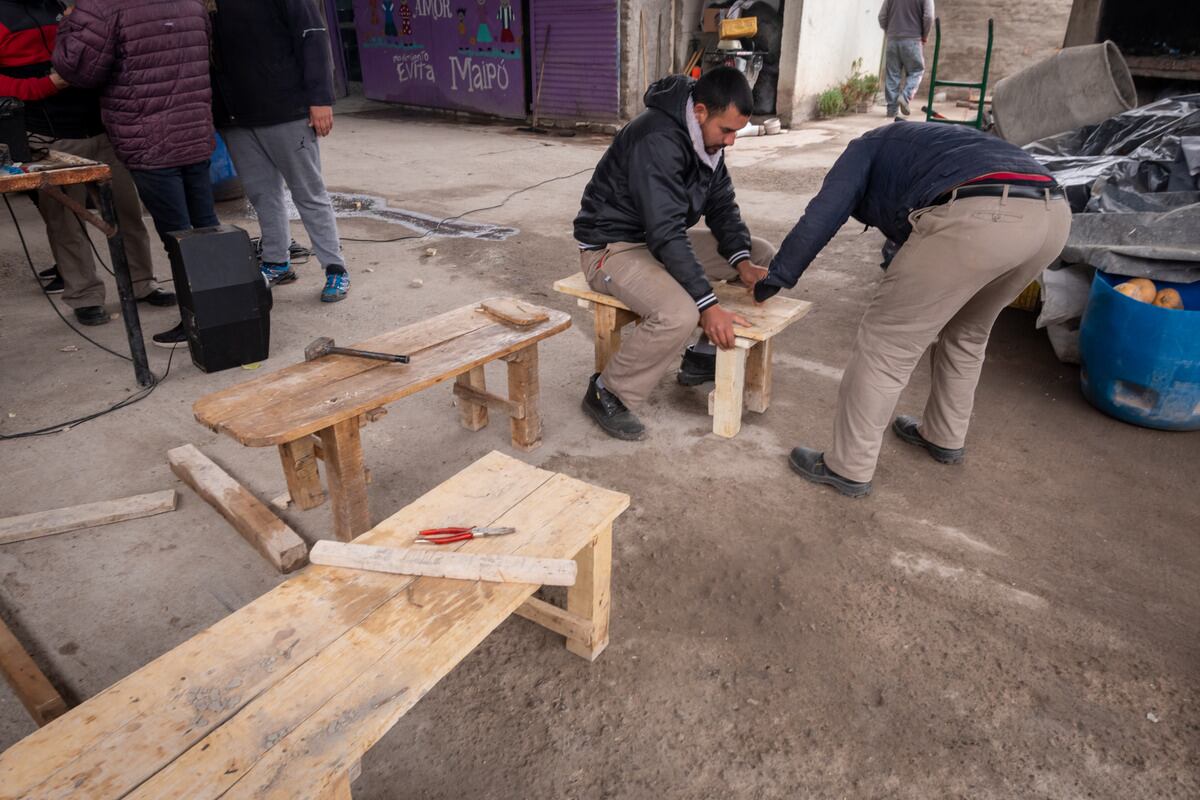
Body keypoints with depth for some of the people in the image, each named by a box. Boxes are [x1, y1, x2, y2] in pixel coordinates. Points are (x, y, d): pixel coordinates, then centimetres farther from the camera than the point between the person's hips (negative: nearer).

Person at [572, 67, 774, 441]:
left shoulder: (707, 135, 0)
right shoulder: (657, 141, -28)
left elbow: (721, 203, 5)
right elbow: (666, 232, -34)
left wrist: (742, 260, -12)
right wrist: (708, 304, -36)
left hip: (665, 238, 9)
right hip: (612, 245, -9)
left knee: (764, 257, 7)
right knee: (679, 315, -36)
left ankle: (706, 356, 14)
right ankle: (607, 393, -12)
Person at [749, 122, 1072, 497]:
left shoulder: (867, 148, 24)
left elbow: (821, 217, 9)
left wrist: (775, 277, 18)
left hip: (977, 216, -8)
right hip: (1053, 212, 8)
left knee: (888, 341, 4)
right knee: (967, 333, 29)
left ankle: (849, 468, 13)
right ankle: (945, 437, 44)